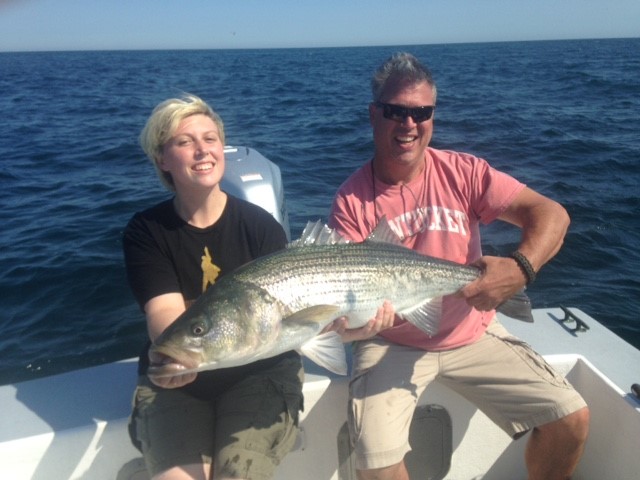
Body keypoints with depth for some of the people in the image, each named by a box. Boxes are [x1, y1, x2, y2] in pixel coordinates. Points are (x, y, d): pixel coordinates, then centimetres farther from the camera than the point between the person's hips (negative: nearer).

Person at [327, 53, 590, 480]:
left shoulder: (463, 172, -7)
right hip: (391, 345, -2)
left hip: (472, 334, 3)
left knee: (572, 419, -4)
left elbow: (551, 213, -13)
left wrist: (522, 267, -33)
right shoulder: (352, 200, -12)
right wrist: (353, 322, -36)